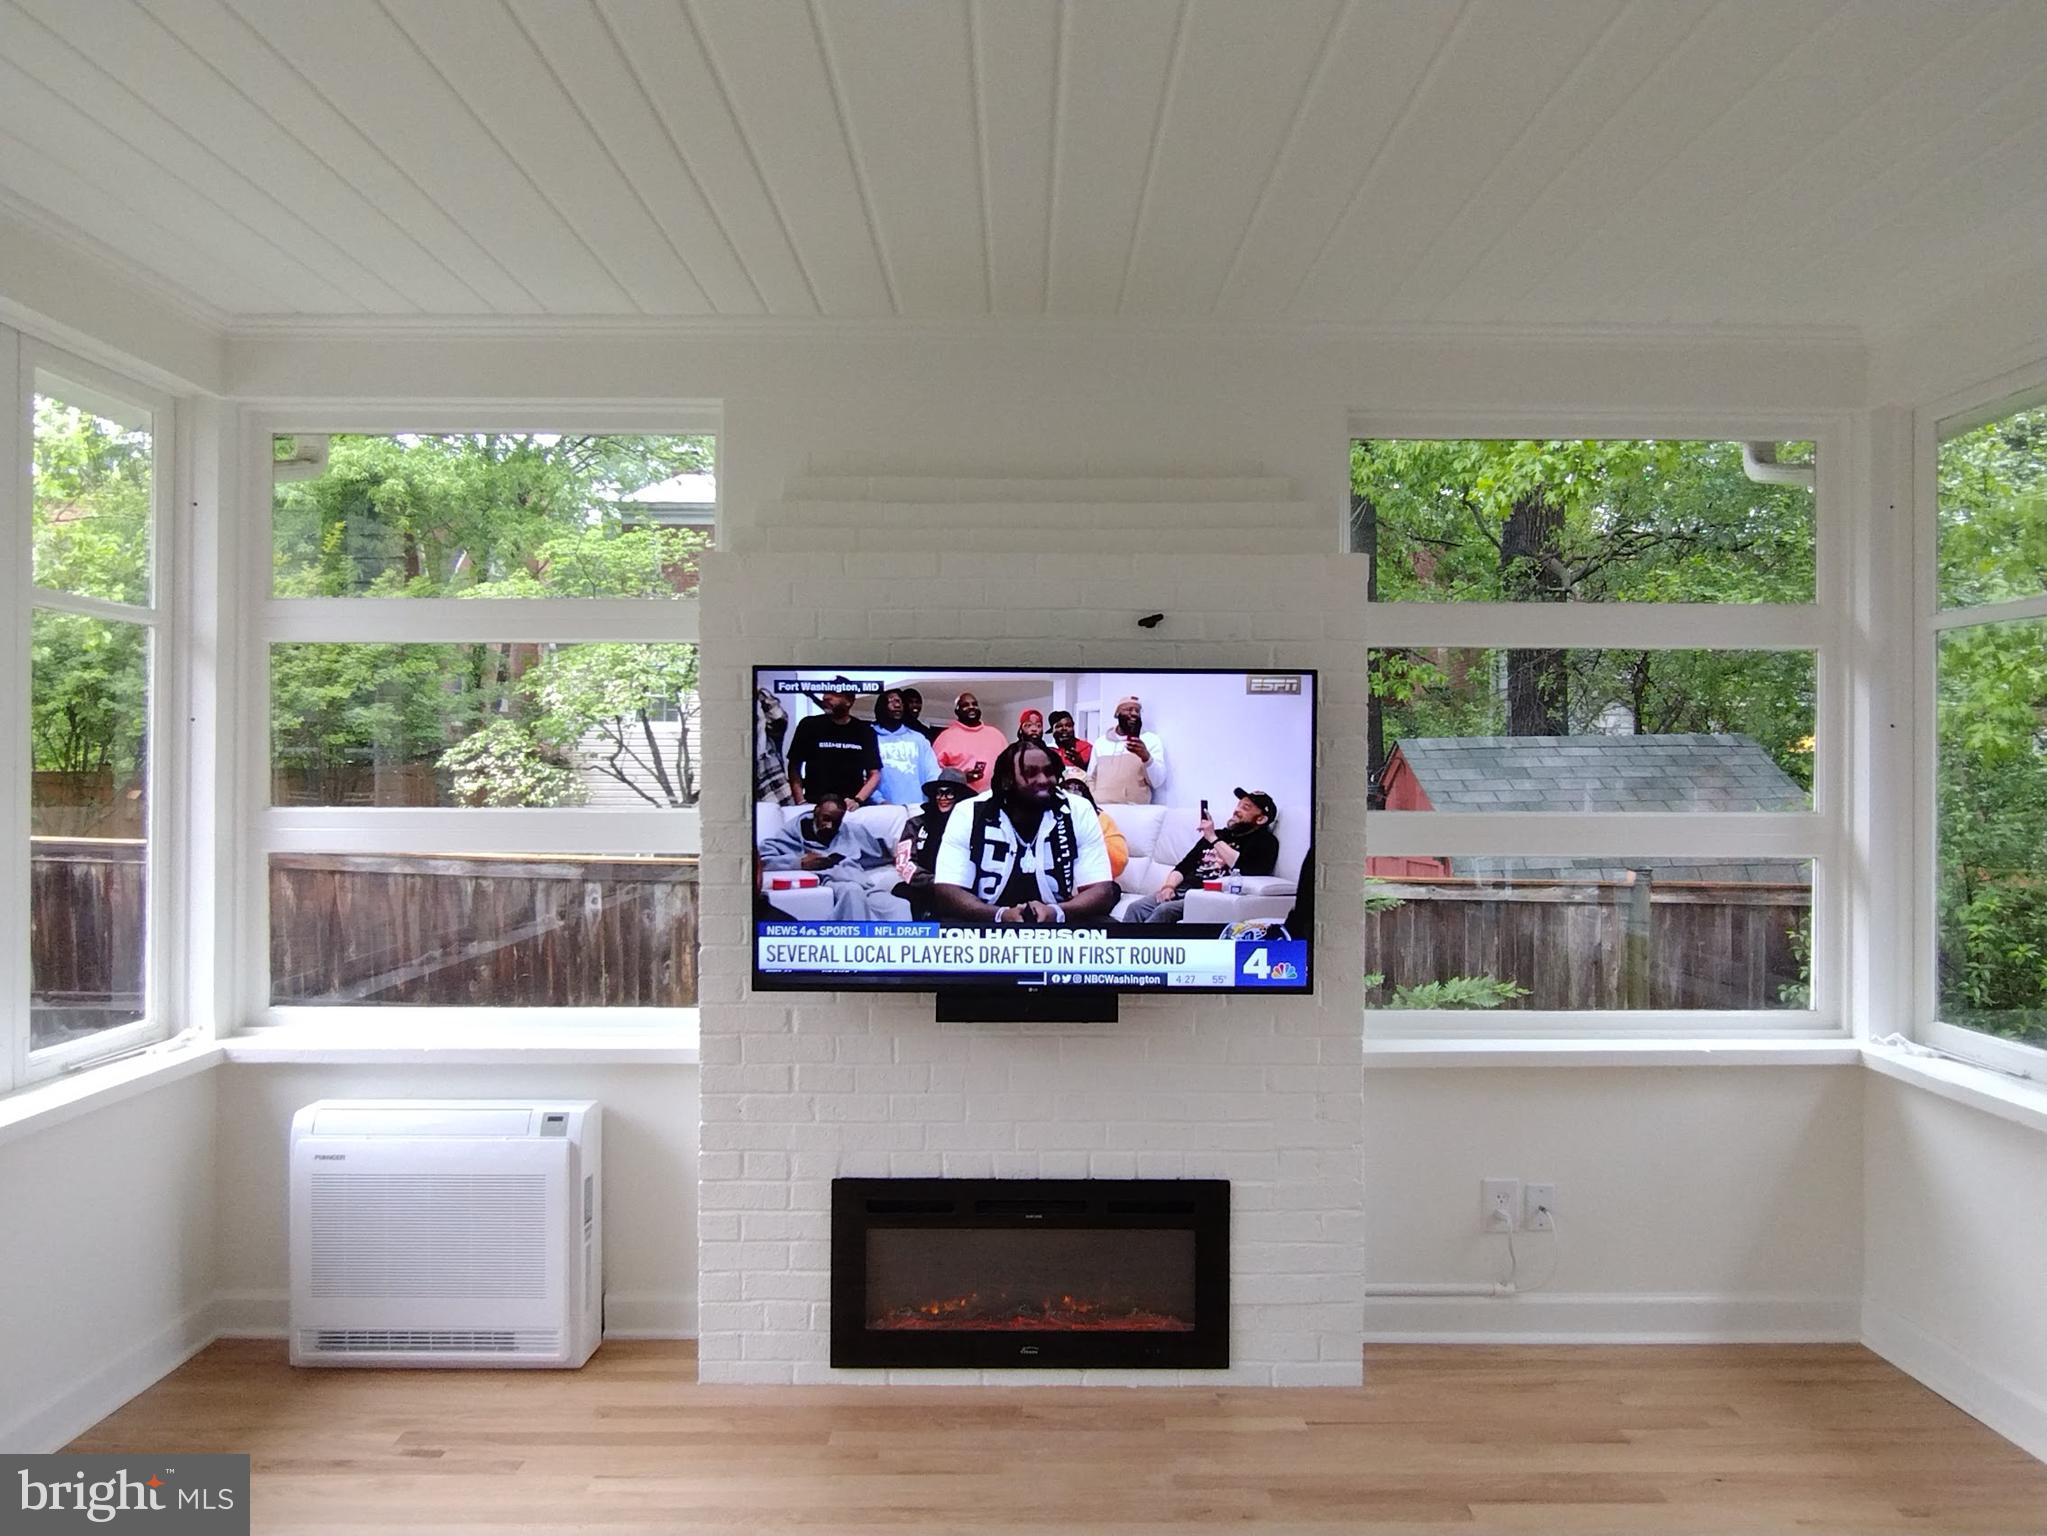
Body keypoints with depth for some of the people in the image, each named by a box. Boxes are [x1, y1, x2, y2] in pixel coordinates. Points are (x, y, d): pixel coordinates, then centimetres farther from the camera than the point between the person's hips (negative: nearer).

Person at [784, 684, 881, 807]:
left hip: (851, 807, 0)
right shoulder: (809, 725, 5)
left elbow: (875, 774, 4)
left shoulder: (865, 731, 6)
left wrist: (857, 800, -12)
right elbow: (794, 767, 6)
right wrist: (801, 801, -6)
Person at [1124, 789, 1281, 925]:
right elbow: (1183, 866, 21)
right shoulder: (1218, 834, 26)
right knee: (1137, 909, -19)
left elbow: (1244, 868, -13)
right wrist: (1169, 886, 0)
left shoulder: (1265, 841, 7)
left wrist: (1213, 839, -5)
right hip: (1184, 889, 6)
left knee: (1164, 911, -31)